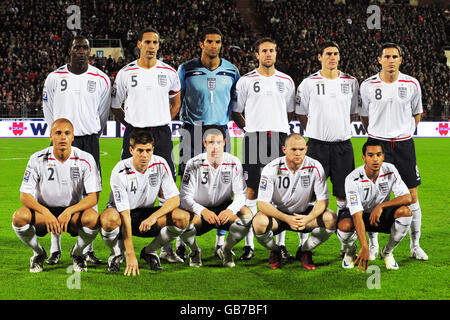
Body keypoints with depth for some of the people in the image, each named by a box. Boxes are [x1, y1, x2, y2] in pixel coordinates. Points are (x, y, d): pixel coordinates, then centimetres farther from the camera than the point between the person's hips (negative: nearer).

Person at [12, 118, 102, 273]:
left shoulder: (86, 159, -11)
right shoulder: (37, 159, -9)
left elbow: (93, 197, -14)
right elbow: (24, 195, -11)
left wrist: (69, 211, -31)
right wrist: (45, 213, -30)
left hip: (73, 212, 0)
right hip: (44, 210, 1)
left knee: (92, 218, -34)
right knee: (20, 216, -30)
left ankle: (77, 253, 0)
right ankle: (38, 253, 1)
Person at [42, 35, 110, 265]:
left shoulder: (101, 79, 4)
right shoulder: (54, 78, 2)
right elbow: (49, 110, 13)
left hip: (89, 140, 1)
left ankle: (87, 249, 6)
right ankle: (55, 249, 5)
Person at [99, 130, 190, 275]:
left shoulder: (160, 164, -13)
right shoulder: (120, 172, -25)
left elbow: (175, 199, -11)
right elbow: (125, 215, -28)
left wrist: (154, 216, -31)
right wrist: (131, 255, -33)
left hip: (147, 214, 4)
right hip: (120, 214, -3)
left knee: (182, 218, -23)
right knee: (108, 218, -40)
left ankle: (150, 252, 1)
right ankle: (117, 254, -6)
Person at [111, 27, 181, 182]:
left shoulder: (169, 72, 5)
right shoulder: (125, 73, 1)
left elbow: (176, 103, 19)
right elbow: (115, 105, 11)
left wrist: (163, 123, 8)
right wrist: (130, 125, 4)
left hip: (162, 135, 1)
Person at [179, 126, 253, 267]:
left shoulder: (233, 163, -7)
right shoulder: (194, 164, -11)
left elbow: (241, 194, -9)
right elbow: (185, 196, -16)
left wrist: (231, 210, -32)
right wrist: (202, 211, -35)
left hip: (224, 210, 2)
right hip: (200, 210, -1)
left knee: (247, 215, -28)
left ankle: (226, 250, 0)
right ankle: (194, 250, 2)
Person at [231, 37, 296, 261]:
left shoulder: (286, 81, 11)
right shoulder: (246, 81, 4)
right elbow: (235, 112, 9)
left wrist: (278, 126, 8)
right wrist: (250, 127, 1)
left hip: (280, 138, 2)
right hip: (254, 138, -2)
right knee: (252, 190, -3)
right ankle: (249, 244, 1)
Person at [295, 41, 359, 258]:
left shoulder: (351, 82, 6)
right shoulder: (308, 83, 0)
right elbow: (301, 114, 8)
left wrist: (340, 128, 12)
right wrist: (316, 131, 8)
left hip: (343, 144, 2)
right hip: (317, 144, -2)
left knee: (343, 192, 4)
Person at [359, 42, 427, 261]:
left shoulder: (412, 84, 2)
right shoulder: (368, 85, -1)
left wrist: (404, 132, 9)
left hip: (404, 144, 1)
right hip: (377, 143, -1)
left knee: (411, 196, 1)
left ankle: (415, 246, 12)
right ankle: (372, 245, 12)